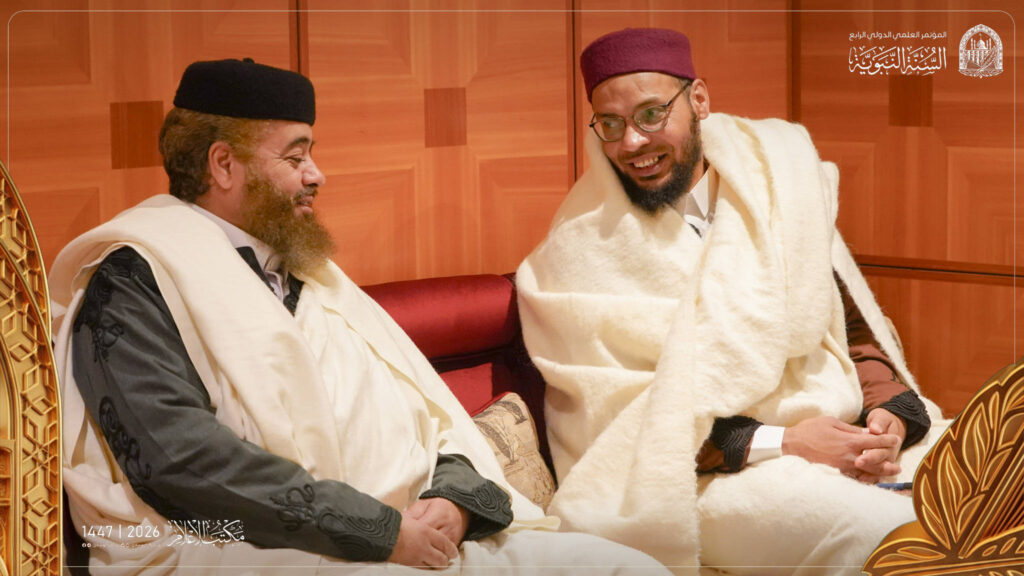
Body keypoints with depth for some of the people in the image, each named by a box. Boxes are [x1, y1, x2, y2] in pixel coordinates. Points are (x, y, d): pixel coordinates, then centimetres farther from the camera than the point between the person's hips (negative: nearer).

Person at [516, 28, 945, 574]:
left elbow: (851, 322, 12)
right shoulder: (584, 251, -4)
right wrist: (779, 443, -16)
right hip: (711, 471, -5)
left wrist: (889, 411, -8)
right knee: (880, 529, -31)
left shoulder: (774, 176, 9)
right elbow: (621, 422, -8)